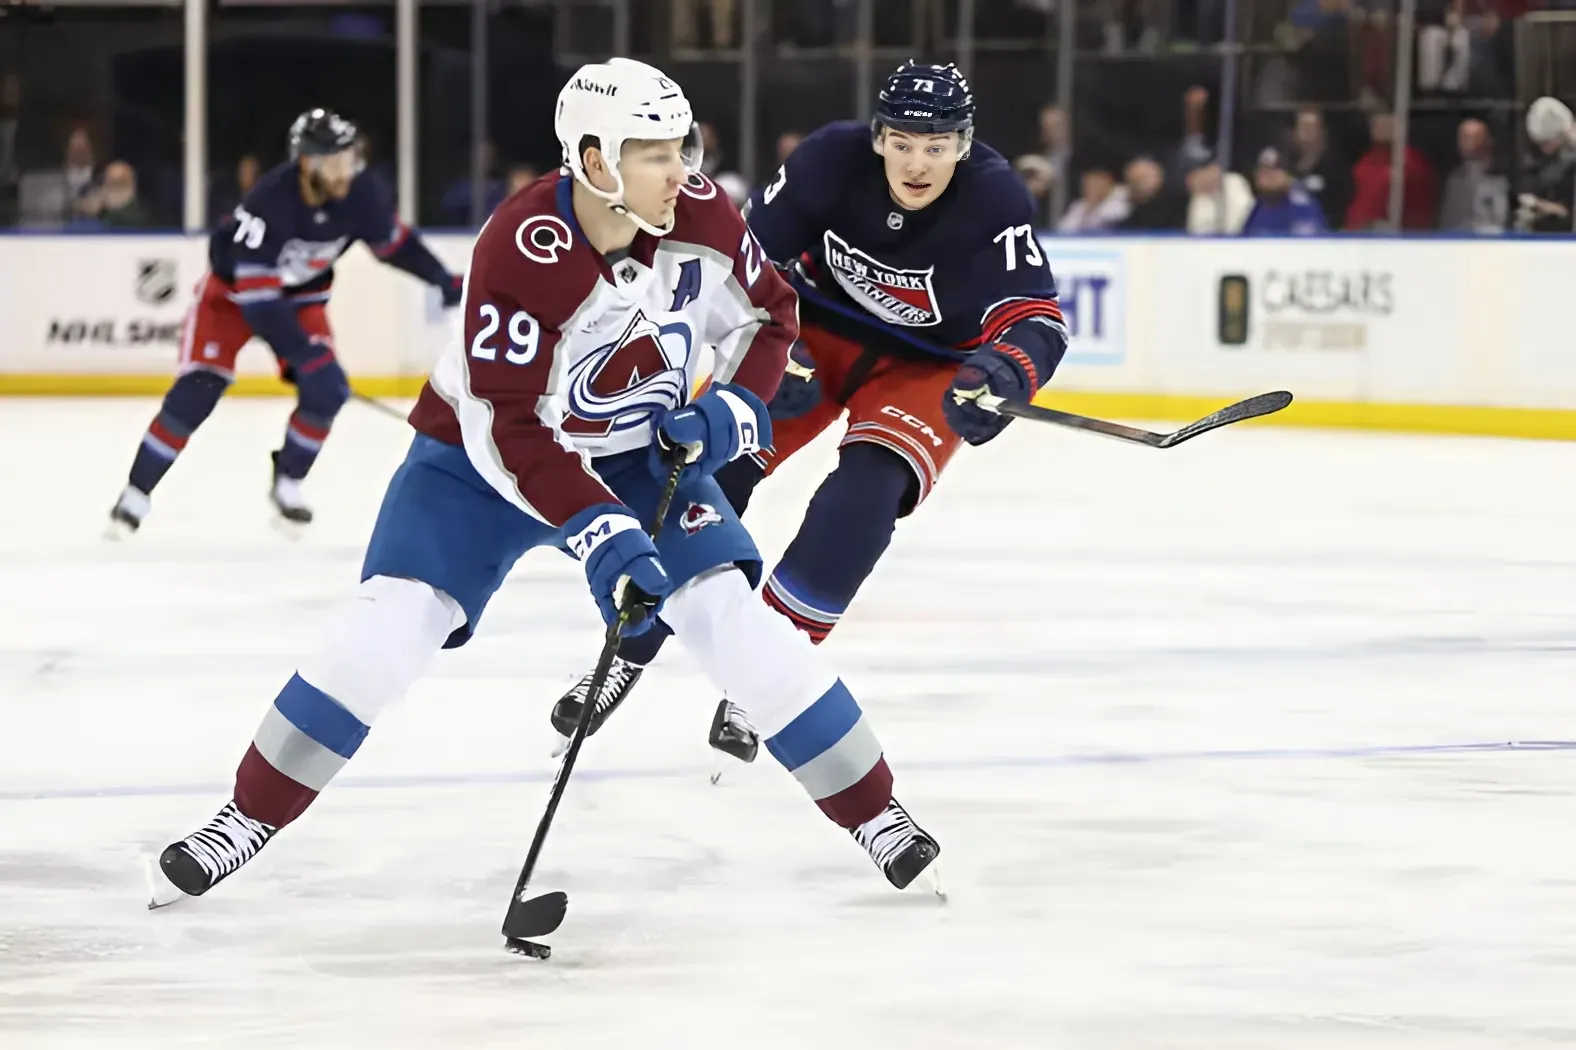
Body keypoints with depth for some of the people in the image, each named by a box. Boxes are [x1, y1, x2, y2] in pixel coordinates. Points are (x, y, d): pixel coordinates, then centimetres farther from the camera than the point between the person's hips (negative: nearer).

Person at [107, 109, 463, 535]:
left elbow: (392, 240, 0)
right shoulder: (271, 201, -39)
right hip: (233, 288, -5)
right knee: (195, 392, -15)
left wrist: (443, 279, 2)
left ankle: (287, 483, 9)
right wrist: (303, 352, -39)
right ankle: (137, 493, -4)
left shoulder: (357, 193, -21)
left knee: (326, 388, -13)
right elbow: (255, 293, -37)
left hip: (300, 295, 5)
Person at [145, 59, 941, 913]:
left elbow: (769, 314, 2)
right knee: (394, 618, -16)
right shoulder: (519, 253, -33)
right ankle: (250, 817, -1)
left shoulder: (699, 216, -18)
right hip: (482, 450, -3)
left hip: (641, 453, 3)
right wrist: (600, 534, -38)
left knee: (728, 611, -13)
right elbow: (509, 432, -31)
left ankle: (872, 812, -1)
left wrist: (732, 409, -15)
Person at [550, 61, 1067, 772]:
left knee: (862, 500, -24)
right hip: (817, 326, 2)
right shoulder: (833, 160, -23)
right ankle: (627, 657, 3)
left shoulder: (994, 200, -28)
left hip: (925, 364, -2)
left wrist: (1004, 373, -53)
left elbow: (1037, 319, -32)